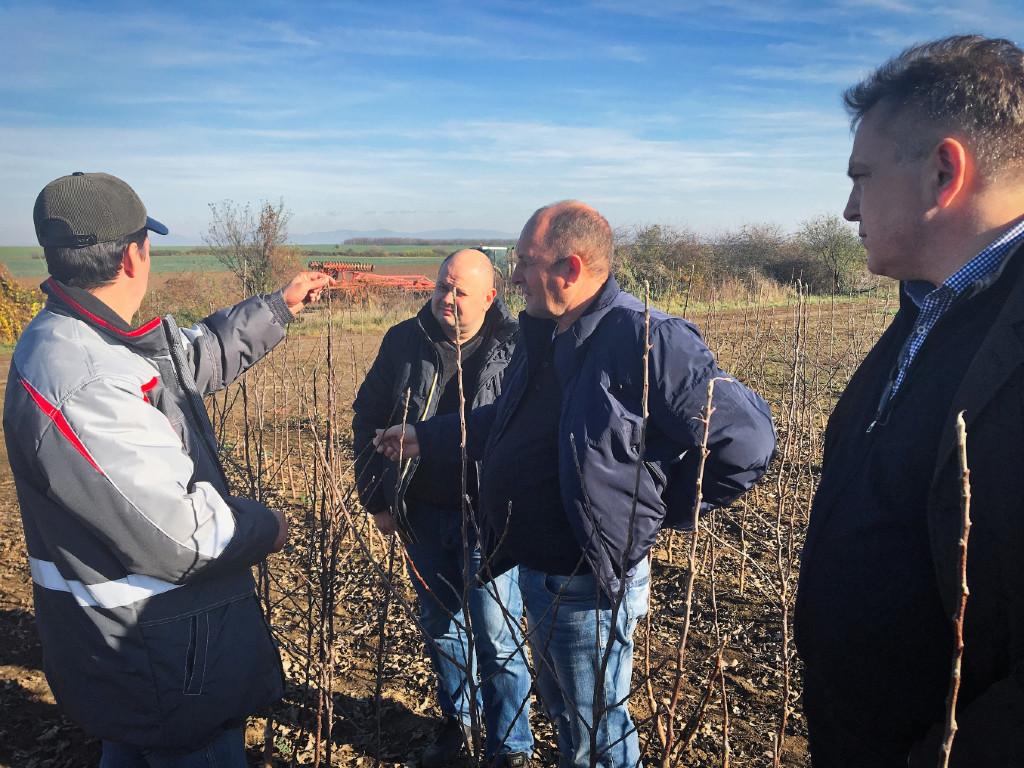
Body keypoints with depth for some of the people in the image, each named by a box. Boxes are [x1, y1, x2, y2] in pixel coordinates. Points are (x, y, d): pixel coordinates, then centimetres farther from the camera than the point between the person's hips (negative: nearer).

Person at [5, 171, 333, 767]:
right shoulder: (80, 384, -33)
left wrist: (279, 307, 21)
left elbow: (201, 354, 17)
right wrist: (263, 527, -14)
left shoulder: (95, 338, 0)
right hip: (156, 652, -10)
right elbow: (174, 535, -32)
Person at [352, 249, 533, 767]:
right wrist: (376, 497, 6)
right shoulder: (403, 341, 0)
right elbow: (367, 417, 8)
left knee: (496, 635, 3)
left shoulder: (515, 348, -9)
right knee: (439, 624, 19)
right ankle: (455, 720, 42)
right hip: (422, 512, 4)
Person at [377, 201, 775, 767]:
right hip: (535, 572, 8)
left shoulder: (647, 341, -25)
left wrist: (660, 509, -14)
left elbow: (747, 441, -25)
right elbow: (506, 422, 19)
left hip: (590, 586, -8)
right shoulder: (542, 336, 3)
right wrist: (427, 437, 20)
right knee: (561, 712, 29)